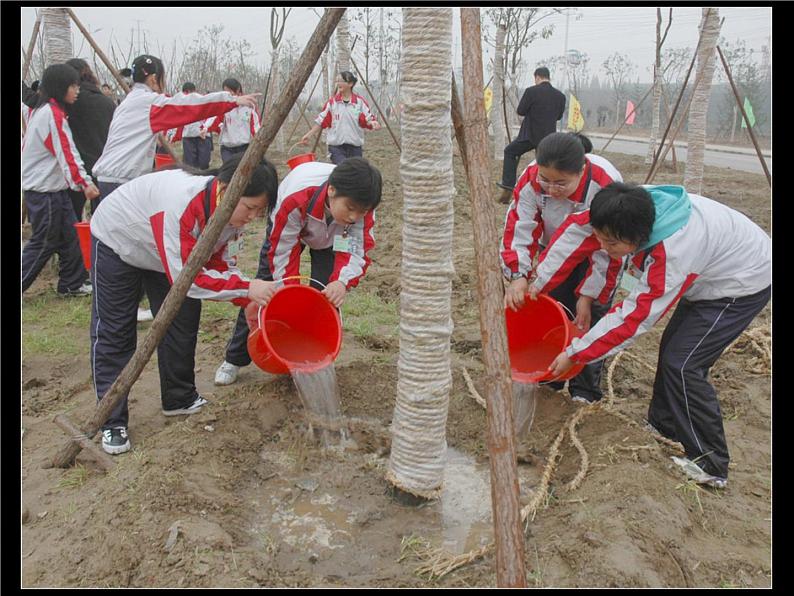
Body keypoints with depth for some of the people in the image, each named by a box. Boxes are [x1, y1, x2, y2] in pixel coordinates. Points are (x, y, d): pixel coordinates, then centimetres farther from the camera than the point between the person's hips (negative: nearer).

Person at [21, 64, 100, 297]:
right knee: (44, 243, -2)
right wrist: (84, 182, -28)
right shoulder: (53, 113, -16)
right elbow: (66, 153, -24)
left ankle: (71, 284, 20)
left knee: (70, 236, 12)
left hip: (53, 188, 10)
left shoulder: (42, 110, 15)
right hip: (45, 191, -10)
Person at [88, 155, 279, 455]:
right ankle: (112, 422, 7)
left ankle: (180, 399, 22)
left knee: (182, 325, 4)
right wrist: (246, 287, -43)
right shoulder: (182, 202, -44)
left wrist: (250, 300, -26)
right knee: (113, 334, -3)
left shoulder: (234, 210, -20)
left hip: (170, 251, 7)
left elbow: (222, 264, -11)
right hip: (117, 242, -6)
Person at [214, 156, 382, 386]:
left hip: (331, 237, 2)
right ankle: (234, 359, 16)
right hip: (287, 229, -2)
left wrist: (342, 281, -51)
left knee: (326, 297, -12)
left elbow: (356, 250, -31)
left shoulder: (362, 206, -36)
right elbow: (282, 254, -32)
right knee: (262, 292, 0)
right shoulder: (295, 200, -45)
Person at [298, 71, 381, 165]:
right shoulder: (332, 102, 2)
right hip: (336, 147, -1)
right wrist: (308, 135, 0)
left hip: (355, 147, 1)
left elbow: (368, 121, -1)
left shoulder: (360, 102, 0)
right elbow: (321, 121, 6)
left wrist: (373, 123, -24)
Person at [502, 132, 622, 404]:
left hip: (597, 254, -3)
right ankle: (549, 377, 19)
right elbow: (519, 229, -23)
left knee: (589, 318, -9)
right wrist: (518, 276, -36)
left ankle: (585, 392, 5)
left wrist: (587, 297, -25)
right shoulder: (531, 180, -28)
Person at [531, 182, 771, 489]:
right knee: (672, 349, 13)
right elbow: (576, 231, -11)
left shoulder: (674, 252, -41)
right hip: (709, 276, 8)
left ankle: (710, 466, -1)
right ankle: (662, 427, 31)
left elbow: (635, 317, -34)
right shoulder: (629, 207, -23)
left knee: (682, 364, -12)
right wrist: (538, 284, -9)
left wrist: (573, 354, -27)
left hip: (743, 284, -8)